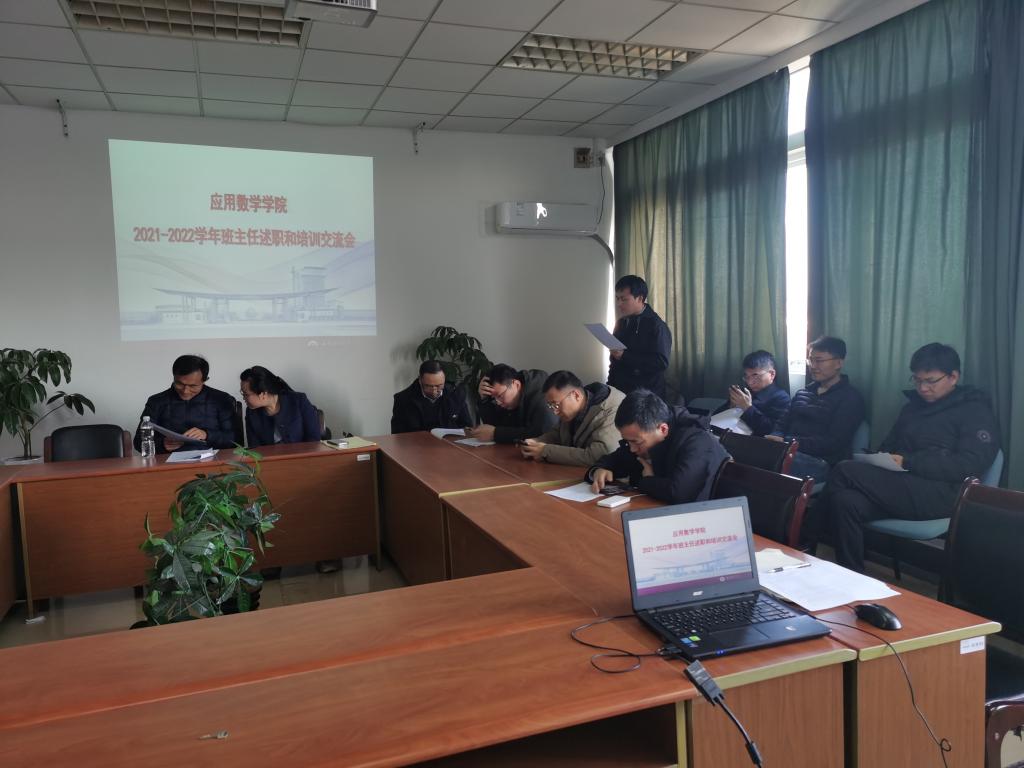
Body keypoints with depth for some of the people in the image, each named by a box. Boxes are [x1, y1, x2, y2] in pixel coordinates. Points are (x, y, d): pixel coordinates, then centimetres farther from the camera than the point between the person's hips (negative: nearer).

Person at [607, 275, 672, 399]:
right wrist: (610, 385, 9)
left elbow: (662, 362, -21)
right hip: (619, 391, 6)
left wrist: (625, 356, -23)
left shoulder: (657, 326, -11)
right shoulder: (621, 322, 11)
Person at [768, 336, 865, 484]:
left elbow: (833, 443, -10)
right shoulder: (803, 392, 23)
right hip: (788, 452, 6)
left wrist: (786, 442, -18)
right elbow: (782, 425, 17)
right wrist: (775, 439, -9)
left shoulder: (850, 398, 1)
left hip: (820, 462, -6)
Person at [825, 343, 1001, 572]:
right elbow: (888, 445, 27)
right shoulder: (913, 406, 25)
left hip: (940, 495, -6)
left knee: (844, 472, -25)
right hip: (900, 487, 6)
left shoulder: (975, 411, 4)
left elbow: (971, 465, -10)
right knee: (846, 501, -28)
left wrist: (908, 462, -17)